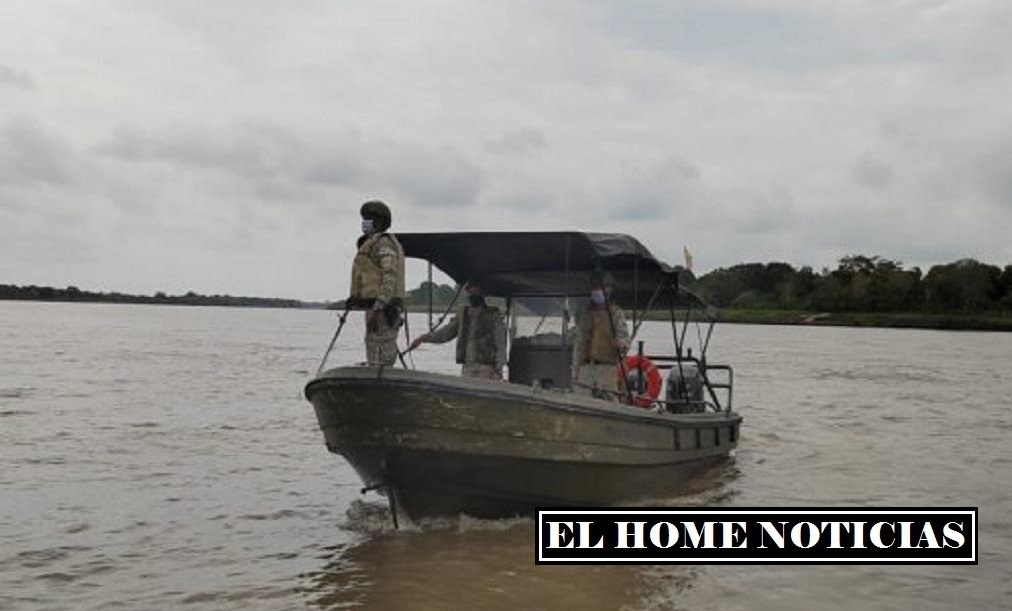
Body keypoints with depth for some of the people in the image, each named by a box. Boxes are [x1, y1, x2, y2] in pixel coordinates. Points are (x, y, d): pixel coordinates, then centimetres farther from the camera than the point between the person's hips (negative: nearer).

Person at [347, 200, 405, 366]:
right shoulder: (372, 243, 22)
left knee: (380, 360, -11)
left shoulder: (383, 243, -10)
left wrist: (377, 310, -26)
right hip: (379, 308, 11)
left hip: (381, 309, -11)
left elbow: (390, 278, -20)